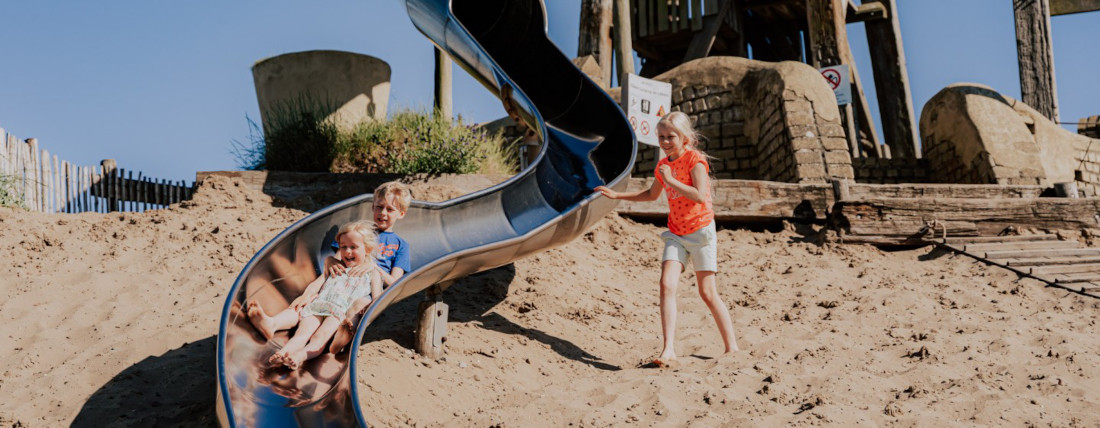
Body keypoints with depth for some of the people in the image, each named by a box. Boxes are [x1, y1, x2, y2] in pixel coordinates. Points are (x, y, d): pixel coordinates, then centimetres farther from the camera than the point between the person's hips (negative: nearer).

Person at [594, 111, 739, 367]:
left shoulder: (695, 159, -11)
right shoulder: (663, 165, 9)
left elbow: (700, 196, -25)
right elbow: (652, 194, 28)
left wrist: (671, 180, -23)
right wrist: (617, 195, 24)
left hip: (701, 230, -5)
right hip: (676, 234, 6)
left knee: (708, 293, -1)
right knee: (667, 284, -14)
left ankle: (732, 348, 14)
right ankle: (669, 350, -18)